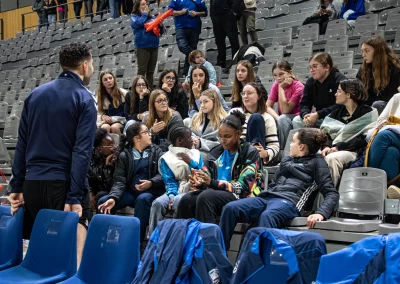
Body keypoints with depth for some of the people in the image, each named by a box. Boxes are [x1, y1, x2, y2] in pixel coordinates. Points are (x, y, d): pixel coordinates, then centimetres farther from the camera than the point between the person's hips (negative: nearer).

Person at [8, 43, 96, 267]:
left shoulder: (35, 94, 12)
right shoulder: (84, 99, -5)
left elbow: (22, 144, 11)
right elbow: (82, 151, -13)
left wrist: (17, 186, 13)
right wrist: (75, 197, -15)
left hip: (32, 184, 6)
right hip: (64, 184, -6)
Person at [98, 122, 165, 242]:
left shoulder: (156, 152, 13)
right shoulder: (124, 155, 11)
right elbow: (119, 180, -1)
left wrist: (151, 183, -20)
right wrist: (113, 198, -21)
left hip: (150, 191, -1)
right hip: (131, 193, 2)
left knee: (142, 199, -36)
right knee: (103, 201, -21)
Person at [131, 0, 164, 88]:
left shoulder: (151, 17, 18)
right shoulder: (134, 16, 6)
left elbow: (161, 31, 17)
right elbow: (138, 23, -17)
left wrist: (160, 25, -5)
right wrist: (144, 14, -2)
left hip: (154, 46, 4)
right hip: (142, 47, -4)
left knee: (150, 71, 4)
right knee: (142, 70, -8)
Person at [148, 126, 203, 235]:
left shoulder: (196, 153, 15)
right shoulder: (166, 158, 8)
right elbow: (169, 181, -4)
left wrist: (191, 163, -4)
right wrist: (171, 195, -22)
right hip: (176, 191, 1)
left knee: (178, 201, -35)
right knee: (158, 203, -30)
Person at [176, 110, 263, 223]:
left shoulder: (250, 153, -2)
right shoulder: (217, 152, 13)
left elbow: (243, 187, -12)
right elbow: (209, 183, 13)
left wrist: (213, 183, -22)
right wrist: (199, 183, -13)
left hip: (242, 197, -5)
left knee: (205, 197, -32)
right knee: (186, 200, -22)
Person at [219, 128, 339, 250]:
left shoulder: (316, 162, 12)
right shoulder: (286, 160, 31)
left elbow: (331, 193, 2)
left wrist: (321, 213, -18)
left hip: (289, 201, -6)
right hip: (267, 197, 6)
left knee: (267, 216, -41)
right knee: (230, 208, -23)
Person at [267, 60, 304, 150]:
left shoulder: (298, 86, -17)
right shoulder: (276, 85, -1)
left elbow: (285, 110, -23)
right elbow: (268, 107, -9)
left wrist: (281, 87, -23)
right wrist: (278, 118, -27)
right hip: (284, 119, 5)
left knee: (283, 119, -34)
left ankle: (284, 150, -20)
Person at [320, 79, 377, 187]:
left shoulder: (367, 112, 5)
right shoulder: (337, 112, 23)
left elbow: (364, 139, -8)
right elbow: (326, 132, 11)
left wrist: (339, 147, -15)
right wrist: (326, 146, -13)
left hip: (354, 151, -5)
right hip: (334, 150, 5)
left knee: (331, 158, -36)